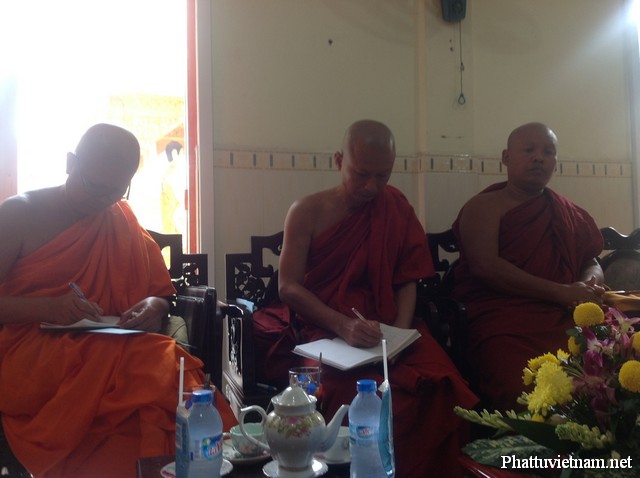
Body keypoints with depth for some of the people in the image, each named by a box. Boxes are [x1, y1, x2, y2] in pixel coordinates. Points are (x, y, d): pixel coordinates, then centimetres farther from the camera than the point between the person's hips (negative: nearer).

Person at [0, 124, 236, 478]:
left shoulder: (124, 224, 13)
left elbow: (161, 293, 15)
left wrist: (155, 307, -10)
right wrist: (48, 308, -20)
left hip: (105, 350, 3)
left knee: (164, 366, -33)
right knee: (154, 369, -33)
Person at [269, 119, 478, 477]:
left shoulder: (398, 208, 10)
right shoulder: (308, 212, 1)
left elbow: (407, 280, 7)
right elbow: (288, 287, -4)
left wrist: (400, 332, -11)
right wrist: (343, 325, -18)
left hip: (387, 330, 3)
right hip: (326, 331, -2)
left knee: (439, 384, -26)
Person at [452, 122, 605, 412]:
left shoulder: (570, 214, 23)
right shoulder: (485, 206, 5)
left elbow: (592, 262, 30)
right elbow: (484, 265, -10)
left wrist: (591, 282, 3)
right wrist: (562, 292, -13)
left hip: (566, 322, 6)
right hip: (503, 326, -5)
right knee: (524, 398, -33)